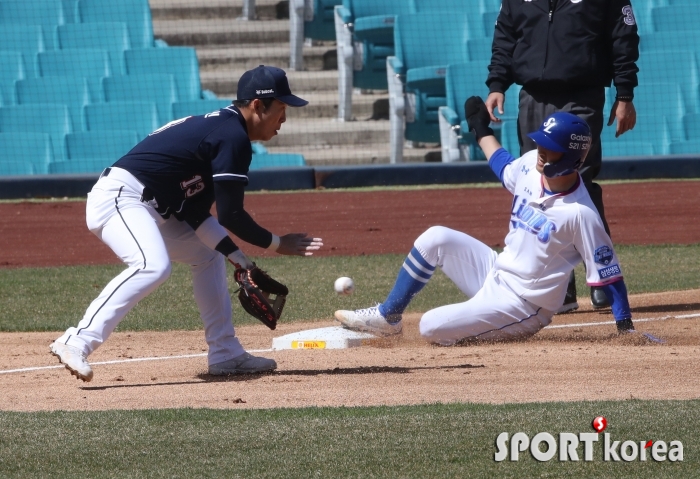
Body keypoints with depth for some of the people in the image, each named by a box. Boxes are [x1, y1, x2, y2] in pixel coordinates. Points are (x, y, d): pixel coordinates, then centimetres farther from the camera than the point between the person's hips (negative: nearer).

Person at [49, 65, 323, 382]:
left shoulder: (216, 126, 17)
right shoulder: (234, 137, -13)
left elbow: (194, 213, 16)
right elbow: (230, 216, -14)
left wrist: (237, 257, 10)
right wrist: (277, 244, 0)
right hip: (119, 198, -11)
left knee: (208, 257, 20)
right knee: (152, 266, -33)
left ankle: (225, 354, 20)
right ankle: (76, 344, -37)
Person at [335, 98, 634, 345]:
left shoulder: (580, 214, -26)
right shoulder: (531, 166, -5)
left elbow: (608, 273, -21)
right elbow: (503, 165, 21)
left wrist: (626, 328, -24)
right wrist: (481, 129, 33)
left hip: (524, 306, -8)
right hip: (497, 273, 8)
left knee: (432, 327, -17)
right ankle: (387, 317, 10)